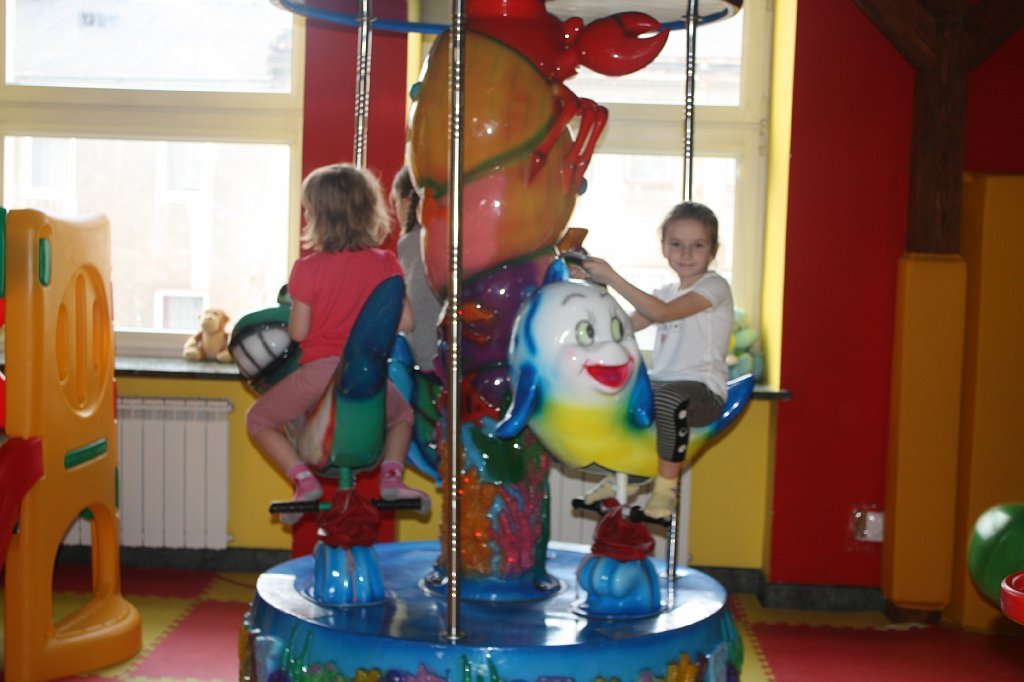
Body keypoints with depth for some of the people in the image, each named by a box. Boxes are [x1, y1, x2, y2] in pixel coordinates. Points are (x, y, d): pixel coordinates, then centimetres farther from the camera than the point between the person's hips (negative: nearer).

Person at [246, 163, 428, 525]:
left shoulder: (307, 268, -8)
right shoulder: (385, 263, -1)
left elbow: (298, 332, -7)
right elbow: (405, 322, 1)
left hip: (319, 371, -3)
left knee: (258, 419, 21)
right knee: (402, 413, 34)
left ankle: (305, 480, 3)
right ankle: (391, 475, 10)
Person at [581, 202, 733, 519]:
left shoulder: (714, 286, -6)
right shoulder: (667, 292, 19)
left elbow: (662, 312, -20)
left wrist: (612, 277, -23)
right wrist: (598, 286, 1)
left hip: (703, 387, -8)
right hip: (660, 380, 8)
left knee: (667, 398, -39)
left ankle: (667, 485, -23)